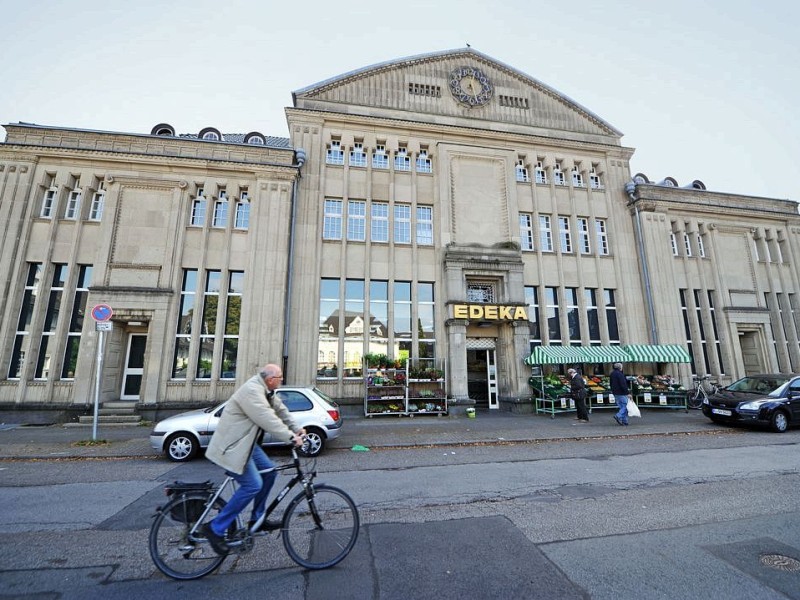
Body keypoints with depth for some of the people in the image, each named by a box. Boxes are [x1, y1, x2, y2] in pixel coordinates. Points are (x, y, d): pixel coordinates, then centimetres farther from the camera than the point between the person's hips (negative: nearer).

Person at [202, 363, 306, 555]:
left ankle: (257, 519, 23)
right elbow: (267, 419, -32)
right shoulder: (251, 391, -27)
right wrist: (290, 437, -29)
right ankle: (215, 528, 1)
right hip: (233, 445, -10)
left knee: (269, 471, 11)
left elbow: (280, 409, 9)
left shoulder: (266, 390, 5)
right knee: (252, 485, -13)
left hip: (247, 442, 10)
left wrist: (296, 429, 0)